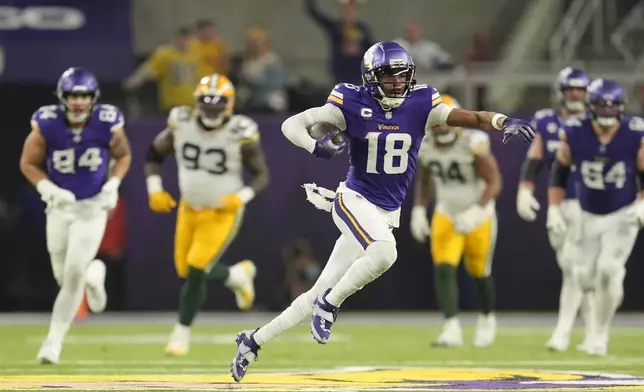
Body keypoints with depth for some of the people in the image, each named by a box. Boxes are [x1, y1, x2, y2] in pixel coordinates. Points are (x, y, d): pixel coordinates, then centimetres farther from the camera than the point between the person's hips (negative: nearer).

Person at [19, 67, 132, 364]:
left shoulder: (107, 124, -17)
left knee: (74, 273, -11)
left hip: (94, 206, -1)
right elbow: (29, 163, -6)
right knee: (64, 276, 9)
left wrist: (112, 185, -13)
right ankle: (94, 274, 47)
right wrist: (47, 189, -23)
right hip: (60, 206, 2)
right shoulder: (47, 124, -19)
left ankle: (54, 341, 2)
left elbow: (123, 156, 2)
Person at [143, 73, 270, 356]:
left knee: (196, 270, -14)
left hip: (223, 213, -5)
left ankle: (182, 333, 5)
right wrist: (155, 190, -6)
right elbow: (154, 154, 5)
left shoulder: (240, 134, -18)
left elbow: (261, 174, -7)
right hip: (190, 208, 5)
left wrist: (241, 197, -24)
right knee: (186, 271, 10)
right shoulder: (181, 125, -11)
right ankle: (239, 275, 38)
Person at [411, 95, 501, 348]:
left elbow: (494, 183, -23)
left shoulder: (473, 144, -25)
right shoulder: (425, 147, -9)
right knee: (444, 270, -14)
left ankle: (487, 318, 37)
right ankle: (452, 329, -15)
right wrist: (418, 210, -2)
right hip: (446, 215, 3)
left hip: (477, 216, -3)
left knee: (479, 272, 10)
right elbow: (424, 181, 10)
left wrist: (475, 212, -33)